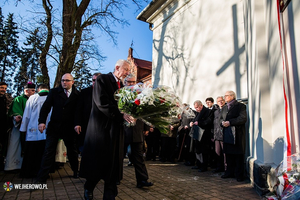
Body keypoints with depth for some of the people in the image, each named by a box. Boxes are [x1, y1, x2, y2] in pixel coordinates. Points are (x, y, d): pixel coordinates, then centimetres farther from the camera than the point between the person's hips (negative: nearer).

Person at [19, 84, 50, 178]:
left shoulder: (32, 98, -1)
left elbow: (26, 114, 3)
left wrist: (23, 129, 11)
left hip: (33, 130, 1)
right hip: (47, 131, 0)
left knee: (30, 154, 13)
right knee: (43, 154, 9)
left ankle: (27, 173, 23)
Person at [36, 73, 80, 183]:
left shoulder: (77, 95, -2)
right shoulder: (54, 92, 2)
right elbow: (46, 107, -2)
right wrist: (42, 121, -12)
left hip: (69, 128, 0)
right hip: (54, 126, 0)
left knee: (72, 151, 14)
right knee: (48, 152, 1)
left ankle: (76, 171, 34)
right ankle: (41, 178, 11)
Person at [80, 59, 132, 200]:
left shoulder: (121, 85, 13)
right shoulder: (102, 79, -6)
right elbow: (102, 103, -18)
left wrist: (128, 115, -11)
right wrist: (121, 115, -23)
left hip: (116, 128, 5)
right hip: (101, 126, -5)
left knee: (113, 162, 7)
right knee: (96, 160, 9)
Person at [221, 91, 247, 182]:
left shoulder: (240, 106, -3)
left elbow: (243, 118, -15)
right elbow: (222, 118, 21)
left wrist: (230, 122, -19)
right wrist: (223, 122, -3)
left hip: (237, 134, -6)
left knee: (238, 155, 1)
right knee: (228, 154, 11)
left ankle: (239, 174, 12)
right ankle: (229, 172, 22)